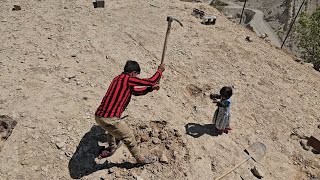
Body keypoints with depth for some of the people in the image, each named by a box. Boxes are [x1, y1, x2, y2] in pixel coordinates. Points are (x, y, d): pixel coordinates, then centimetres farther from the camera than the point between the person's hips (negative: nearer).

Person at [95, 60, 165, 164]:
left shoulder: (118, 78, 16)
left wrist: (151, 88, 25)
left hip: (98, 116, 9)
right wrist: (160, 71, 10)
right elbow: (151, 81, -7)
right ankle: (140, 158, 32)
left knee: (112, 130, 39)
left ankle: (112, 147, 62)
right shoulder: (128, 79, -11)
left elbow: (135, 91, 28)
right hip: (110, 119, -9)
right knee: (129, 138, 12)